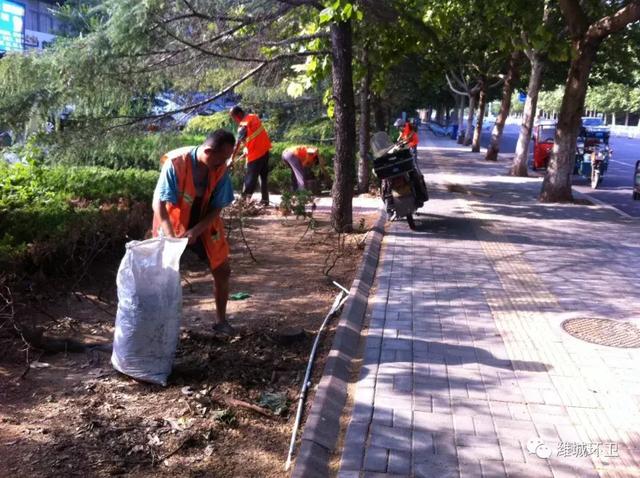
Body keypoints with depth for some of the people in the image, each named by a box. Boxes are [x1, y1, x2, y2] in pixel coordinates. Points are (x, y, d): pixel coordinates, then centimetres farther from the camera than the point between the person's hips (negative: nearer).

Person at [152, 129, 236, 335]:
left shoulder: (220, 170, -16)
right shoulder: (176, 163, -28)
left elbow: (217, 208, -12)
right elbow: (158, 203, -27)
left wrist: (195, 231, -26)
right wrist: (171, 237, -36)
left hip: (206, 226, 3)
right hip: (174, 225, -3)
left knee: (222, 271, 4)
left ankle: (220, 319, 21)